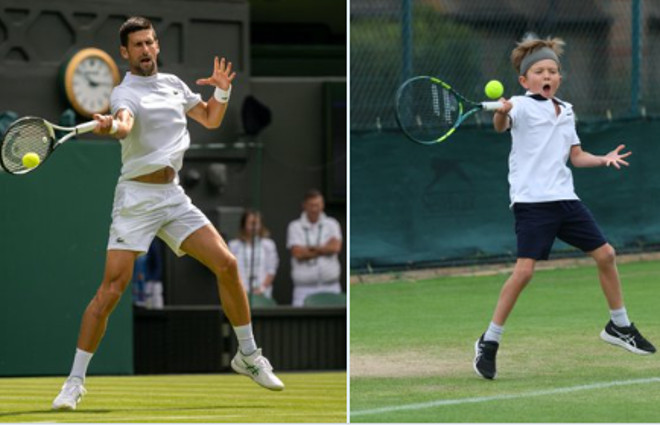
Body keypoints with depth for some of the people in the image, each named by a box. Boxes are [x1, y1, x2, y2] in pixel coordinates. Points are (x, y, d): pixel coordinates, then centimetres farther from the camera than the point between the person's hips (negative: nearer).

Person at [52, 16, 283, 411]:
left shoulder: (173, 83, 13)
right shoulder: (125, 93, -8)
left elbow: (210, 118, 25)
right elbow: (125, 122, -32)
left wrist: (222, 89, 5)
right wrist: (112, 126, -56)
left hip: (174, 197, 6)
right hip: (137, 197, -6)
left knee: (227, 265, -2)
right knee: (113, 287, -15)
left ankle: (249, 356, 16)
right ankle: (75, 382, -10)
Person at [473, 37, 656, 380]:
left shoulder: (566, 111, 15)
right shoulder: (522, 106, -6)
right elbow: (502, 125, -27)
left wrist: (603, 159, 6)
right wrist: (501, 114, -49)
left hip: (565, 198, 7)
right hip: (531, 201, -7)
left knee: (605, 254, 9)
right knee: (524, 269, -16)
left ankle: (619, 326, 28)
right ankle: (488, 343, -6)